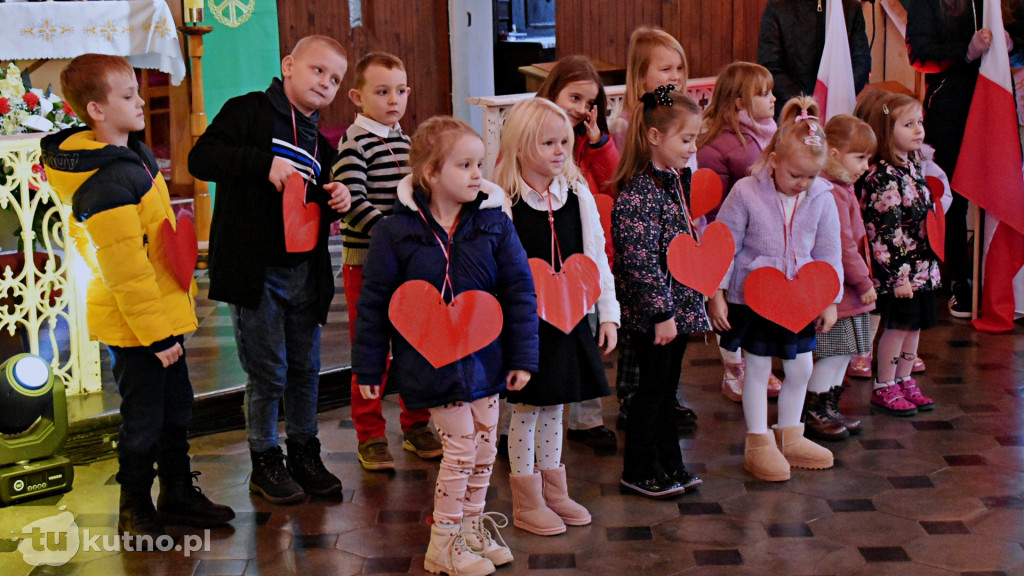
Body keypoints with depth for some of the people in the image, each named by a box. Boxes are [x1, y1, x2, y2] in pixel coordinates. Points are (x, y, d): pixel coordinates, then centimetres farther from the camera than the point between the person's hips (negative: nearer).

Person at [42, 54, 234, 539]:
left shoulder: (131, 155, 7)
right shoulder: (108, 182, -25)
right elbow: (124, 268, -25)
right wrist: (157, 332, -20)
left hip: (162, 313, 10)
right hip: (136, 325, -10)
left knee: (176, 409, 19)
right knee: (143, 421, 5)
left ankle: (178, 494, 34)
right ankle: (135, 509, 23)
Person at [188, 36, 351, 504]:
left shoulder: (320, 144, 15)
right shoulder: (248, 111, -5)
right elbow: (201, 158, -17)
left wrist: (336, 201, 0)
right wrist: (266, 163, -25)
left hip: (304, 272, 7)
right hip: (254, 269, -6)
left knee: (306, 369, 13)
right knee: (267, 373, 1)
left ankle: (304, 454, 27)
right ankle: (265, 461, 17)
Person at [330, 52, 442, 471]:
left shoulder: (406, 142, 13)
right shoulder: (354, 144, -11)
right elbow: (354, 202, -21)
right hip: (366, 262, -7)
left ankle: (416, 425, 27)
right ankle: (370, 437, 12)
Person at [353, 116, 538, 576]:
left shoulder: (494, 223, -3)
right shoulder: (396, 231, -10)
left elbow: (519, 290, 2)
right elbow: (374, 301, -4)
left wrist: (522, 357, 0)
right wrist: (368, 366, -1)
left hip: (484, 355, 4)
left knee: (485, 438, 12)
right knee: (461, 441, -4)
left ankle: (472, 525, 34)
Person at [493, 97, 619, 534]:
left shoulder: (577, 194, 3)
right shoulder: (503, 202, -13)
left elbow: (596, 256, 7)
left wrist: (608, 313, 6)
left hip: (570, 320, 5)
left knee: (553, 407, 16)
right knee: (526, 408, 6)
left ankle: (553, 492, 30)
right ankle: (526, 502, 19)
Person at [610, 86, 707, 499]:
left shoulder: (675, 181, 9)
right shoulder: (638, 193, -21)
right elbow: (640, 260, -24)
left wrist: (682, 307, 17)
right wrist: (661, 313, -21)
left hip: (678, 306, 9)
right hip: (651, 312, -9)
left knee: (668, 387, 17)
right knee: (653, 387, 3)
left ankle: (669, 464, 28)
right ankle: (638, 471, 17)